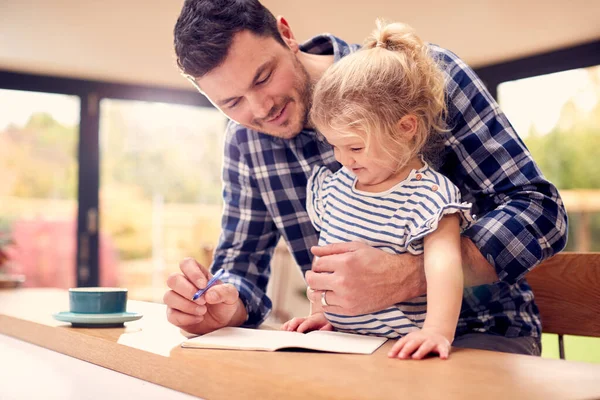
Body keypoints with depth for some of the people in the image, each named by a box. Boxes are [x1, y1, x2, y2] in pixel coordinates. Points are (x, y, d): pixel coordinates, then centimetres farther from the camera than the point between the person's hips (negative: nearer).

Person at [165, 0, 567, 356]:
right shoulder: (244, 141, -1)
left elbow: (541, 210, -17)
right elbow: (241, 261, 6)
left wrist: (405, 276, -33)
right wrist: (227, 306, -20)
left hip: (476, 331, -2)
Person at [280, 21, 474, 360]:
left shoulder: (429, 195, -12)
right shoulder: (333, 185, 10)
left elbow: (443, 264, -25)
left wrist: (437, 331, -39)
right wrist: (319, 312, 12)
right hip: (338, 343, 6)